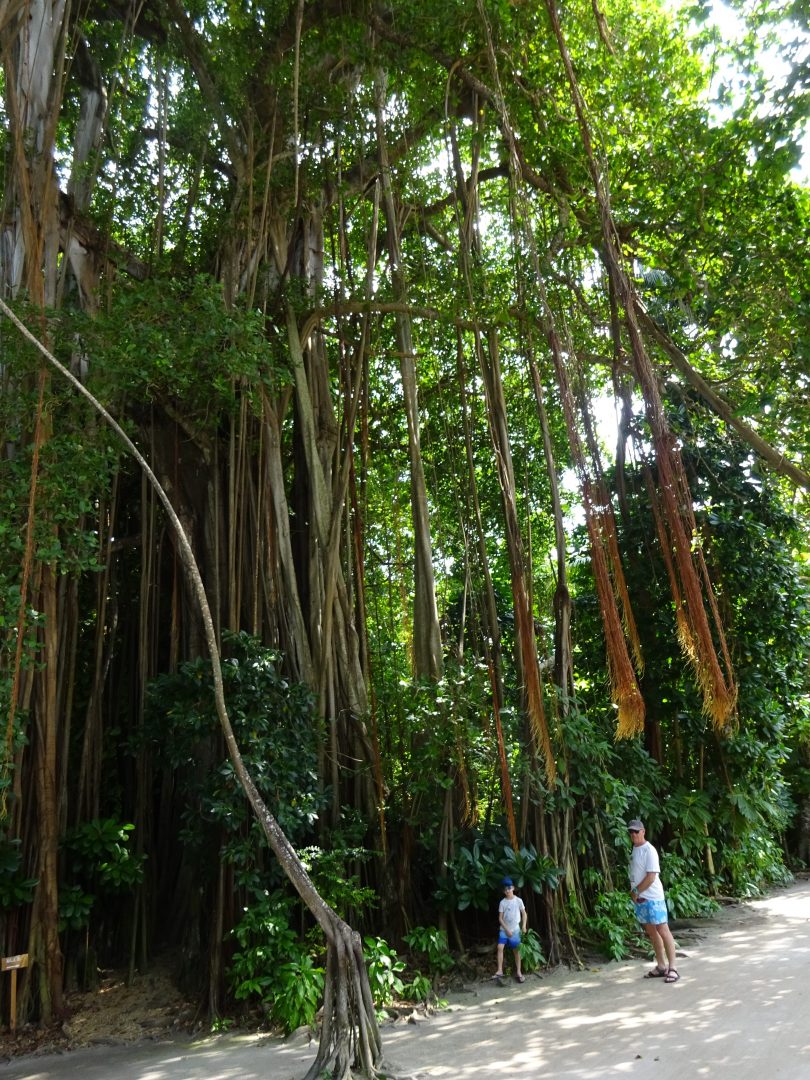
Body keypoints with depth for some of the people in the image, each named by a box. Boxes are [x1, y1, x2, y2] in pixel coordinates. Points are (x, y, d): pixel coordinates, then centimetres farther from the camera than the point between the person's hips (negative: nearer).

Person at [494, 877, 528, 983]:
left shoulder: (518, 900, -4)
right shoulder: (502, 902, -2)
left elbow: (524, 914, 2)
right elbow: (500, 918, -2)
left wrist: (524, 925, -11)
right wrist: (507, 929, -10)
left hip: (515, 930, 0)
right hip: (504, 930, 1)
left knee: (516, 951, 5)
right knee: (500, 947, -14)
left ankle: (518, 972, 17)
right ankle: (500, 971, -11)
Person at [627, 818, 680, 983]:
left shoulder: (649, 851, -14)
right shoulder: (634, 850, 10)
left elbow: (651, 877, -18)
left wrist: (636, 891, -12)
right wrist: (633, 892, 5)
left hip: (652, 898, -8)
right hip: (639, 898, 8)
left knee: (663, 930, -4)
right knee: (651, 932, 13)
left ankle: (672, 968, 0)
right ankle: (661, 966, 21)